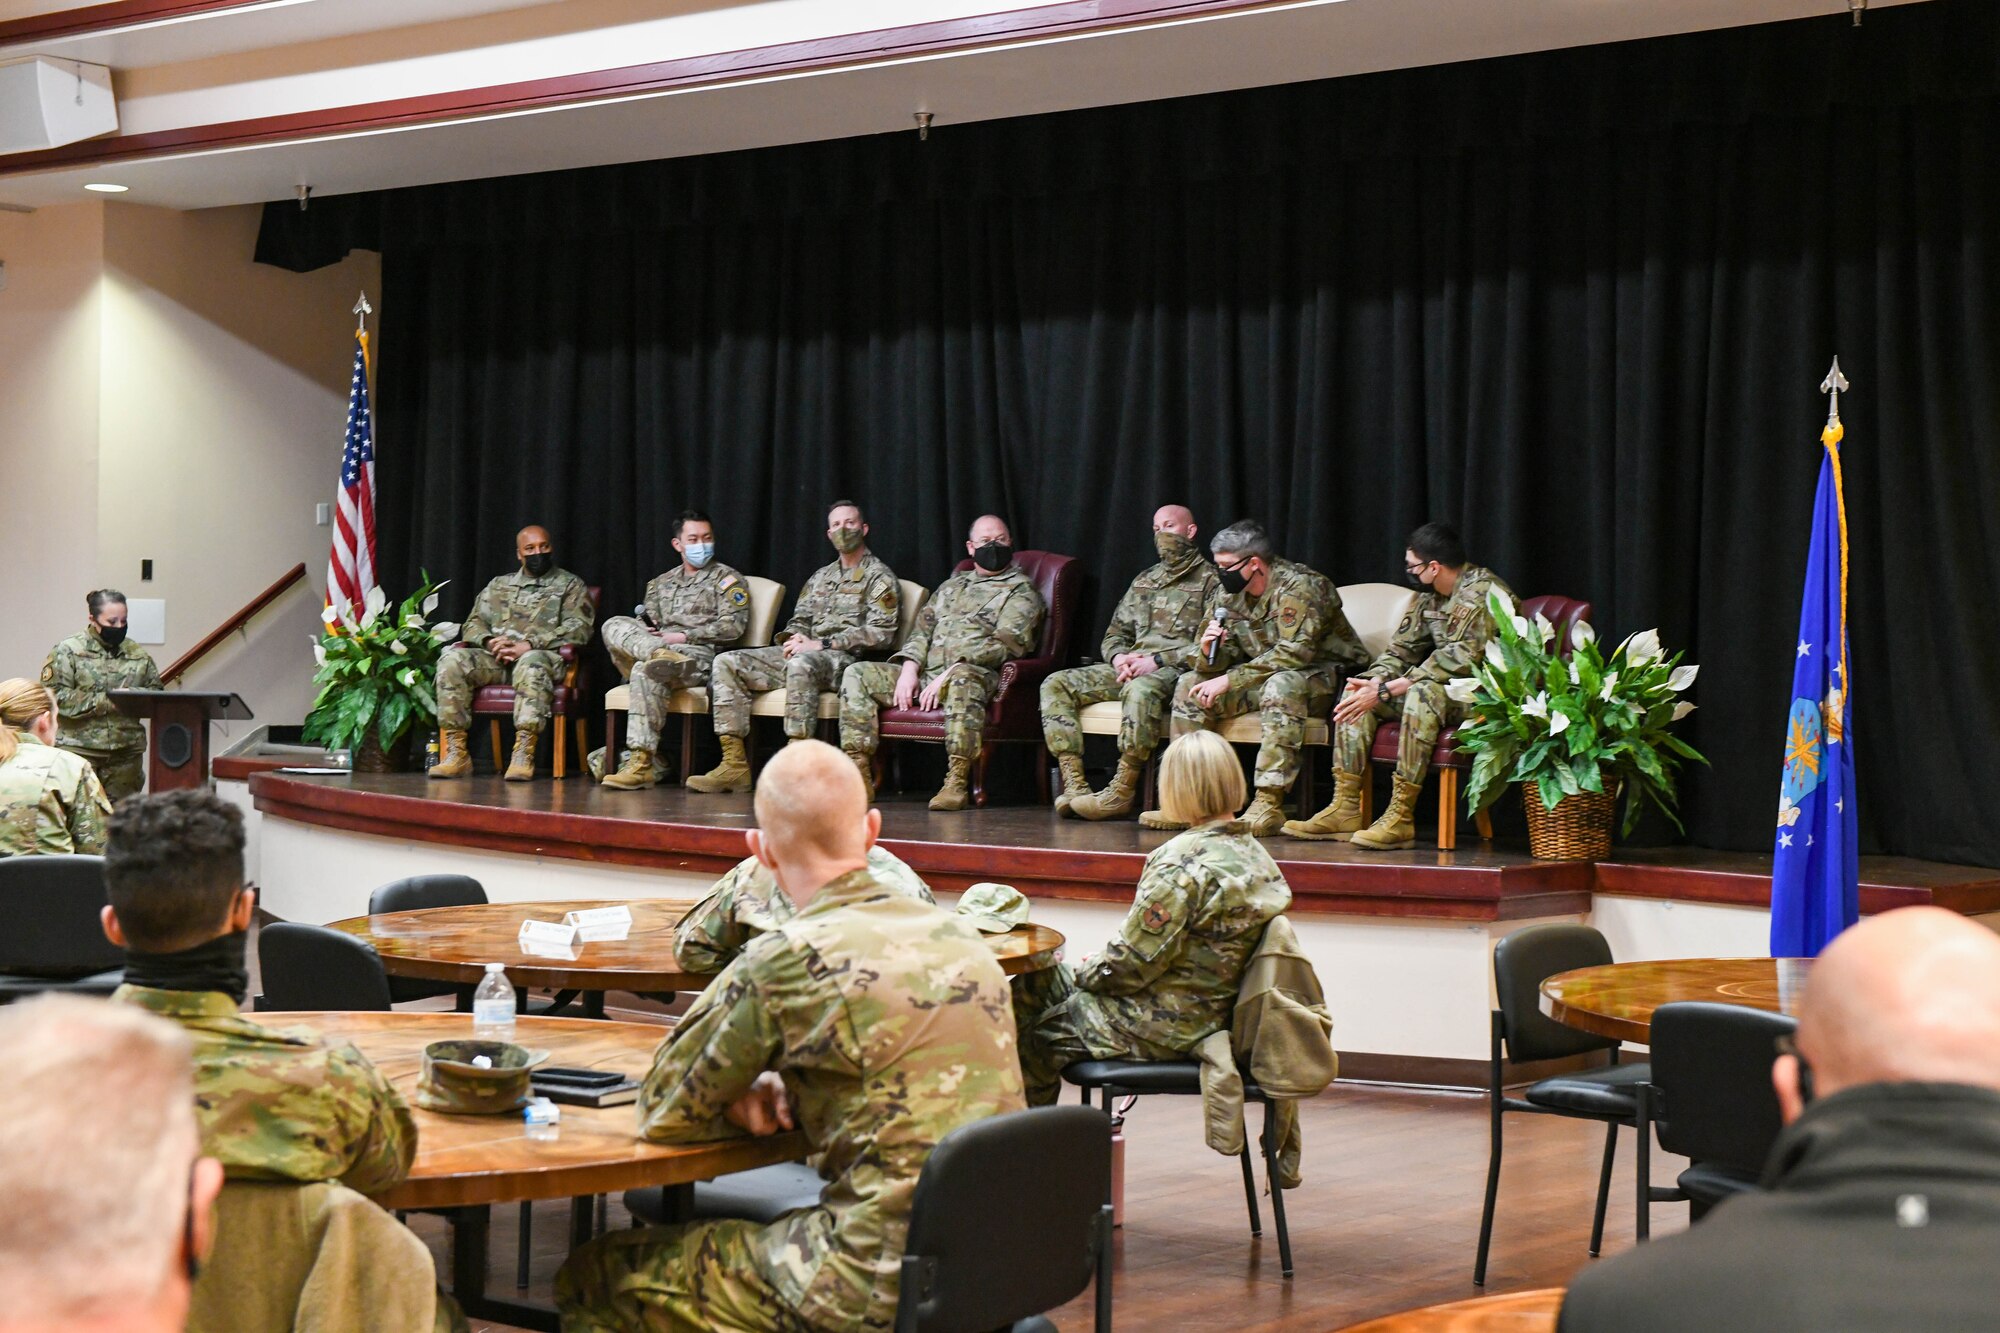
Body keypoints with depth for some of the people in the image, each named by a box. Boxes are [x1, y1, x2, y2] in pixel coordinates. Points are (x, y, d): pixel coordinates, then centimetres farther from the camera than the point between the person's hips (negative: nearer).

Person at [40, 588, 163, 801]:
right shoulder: (67, 651, -1)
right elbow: (55, 695, -10)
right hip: (79, 750, -4)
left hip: (126, 751, 4)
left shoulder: (138, 654, 11)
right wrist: (105, 702, -14)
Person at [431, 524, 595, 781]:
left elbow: (579, 627, -4)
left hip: (540, 656, -4)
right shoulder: (499, 586, 26)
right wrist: (491, 642, -7)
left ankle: (524, 754, -48)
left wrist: (528, 645, -14)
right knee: (452, 659, -25)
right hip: (495, 658, 4)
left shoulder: (570, 585, 12)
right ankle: (456, 752, -27)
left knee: (531, 663, -41)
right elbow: (474, 623, 19)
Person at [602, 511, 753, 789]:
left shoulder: (726, 578, 11)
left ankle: (641, 763, -40)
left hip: (700, 654, -5)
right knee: (615, 625, -19)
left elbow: (732, 626, -2)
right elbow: (649, 623, 26)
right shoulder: (662, 583, 28)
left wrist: (683, 637, -9)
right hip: (660, 645, 5)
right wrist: (650, 637, 0)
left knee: (646, 670, -36)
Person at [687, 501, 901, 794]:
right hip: (806, 652, 8)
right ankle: (734, 764, -18)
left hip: (847, 659, -8)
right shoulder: (820, 577, 25)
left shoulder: (879, 577, 2)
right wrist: (793, 638, 0)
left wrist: (822, 644, -14)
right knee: (728, 662, -10)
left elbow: (881, 633, -10)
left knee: (800, 664, -42)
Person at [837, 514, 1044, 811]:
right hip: (926, 673, 7)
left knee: (962, 679, -43)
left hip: (977, 673, -7)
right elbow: (922, 629, 20)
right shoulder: (952, 586, 27)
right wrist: (909, 669, -2)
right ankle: (859, 773, -15)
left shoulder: (1020, 591, 5)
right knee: (857, 674, -7)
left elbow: (1004, 643, -9)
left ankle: (958, 782, -45)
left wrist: (948, 675, -18)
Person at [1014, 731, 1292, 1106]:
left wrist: (1086, 973, 0)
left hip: (1165, 1028, -9)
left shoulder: (1183, 863, -25)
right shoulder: (1254, 853, 3)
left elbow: (1132, 960, -22)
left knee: (1035, 1040, 9)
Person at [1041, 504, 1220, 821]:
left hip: (1176, 671, -7)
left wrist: (1158, 660, -17)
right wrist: (1119, 658, -1)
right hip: (1131, 669, 7)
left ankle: (1122, 792, -36)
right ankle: (1074, 783, -23)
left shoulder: (1210, 580, 3)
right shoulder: (1144, 580, 25)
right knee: (1056, 685, -11)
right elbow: (1115, 633, 24)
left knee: (1141, 689, -42)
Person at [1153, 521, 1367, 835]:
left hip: (1321, 675, -8)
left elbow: (1294, 653, -31)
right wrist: (1208, 652, -20)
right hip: (1262, 678, 8)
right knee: (1190, 686, -6)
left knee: (1281, 685, -39)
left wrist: (1230, 680, -31)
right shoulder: (1228, 594, 2)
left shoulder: (1298, 586, -21)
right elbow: (1223, 660, 6)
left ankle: (1269, 803, -42)